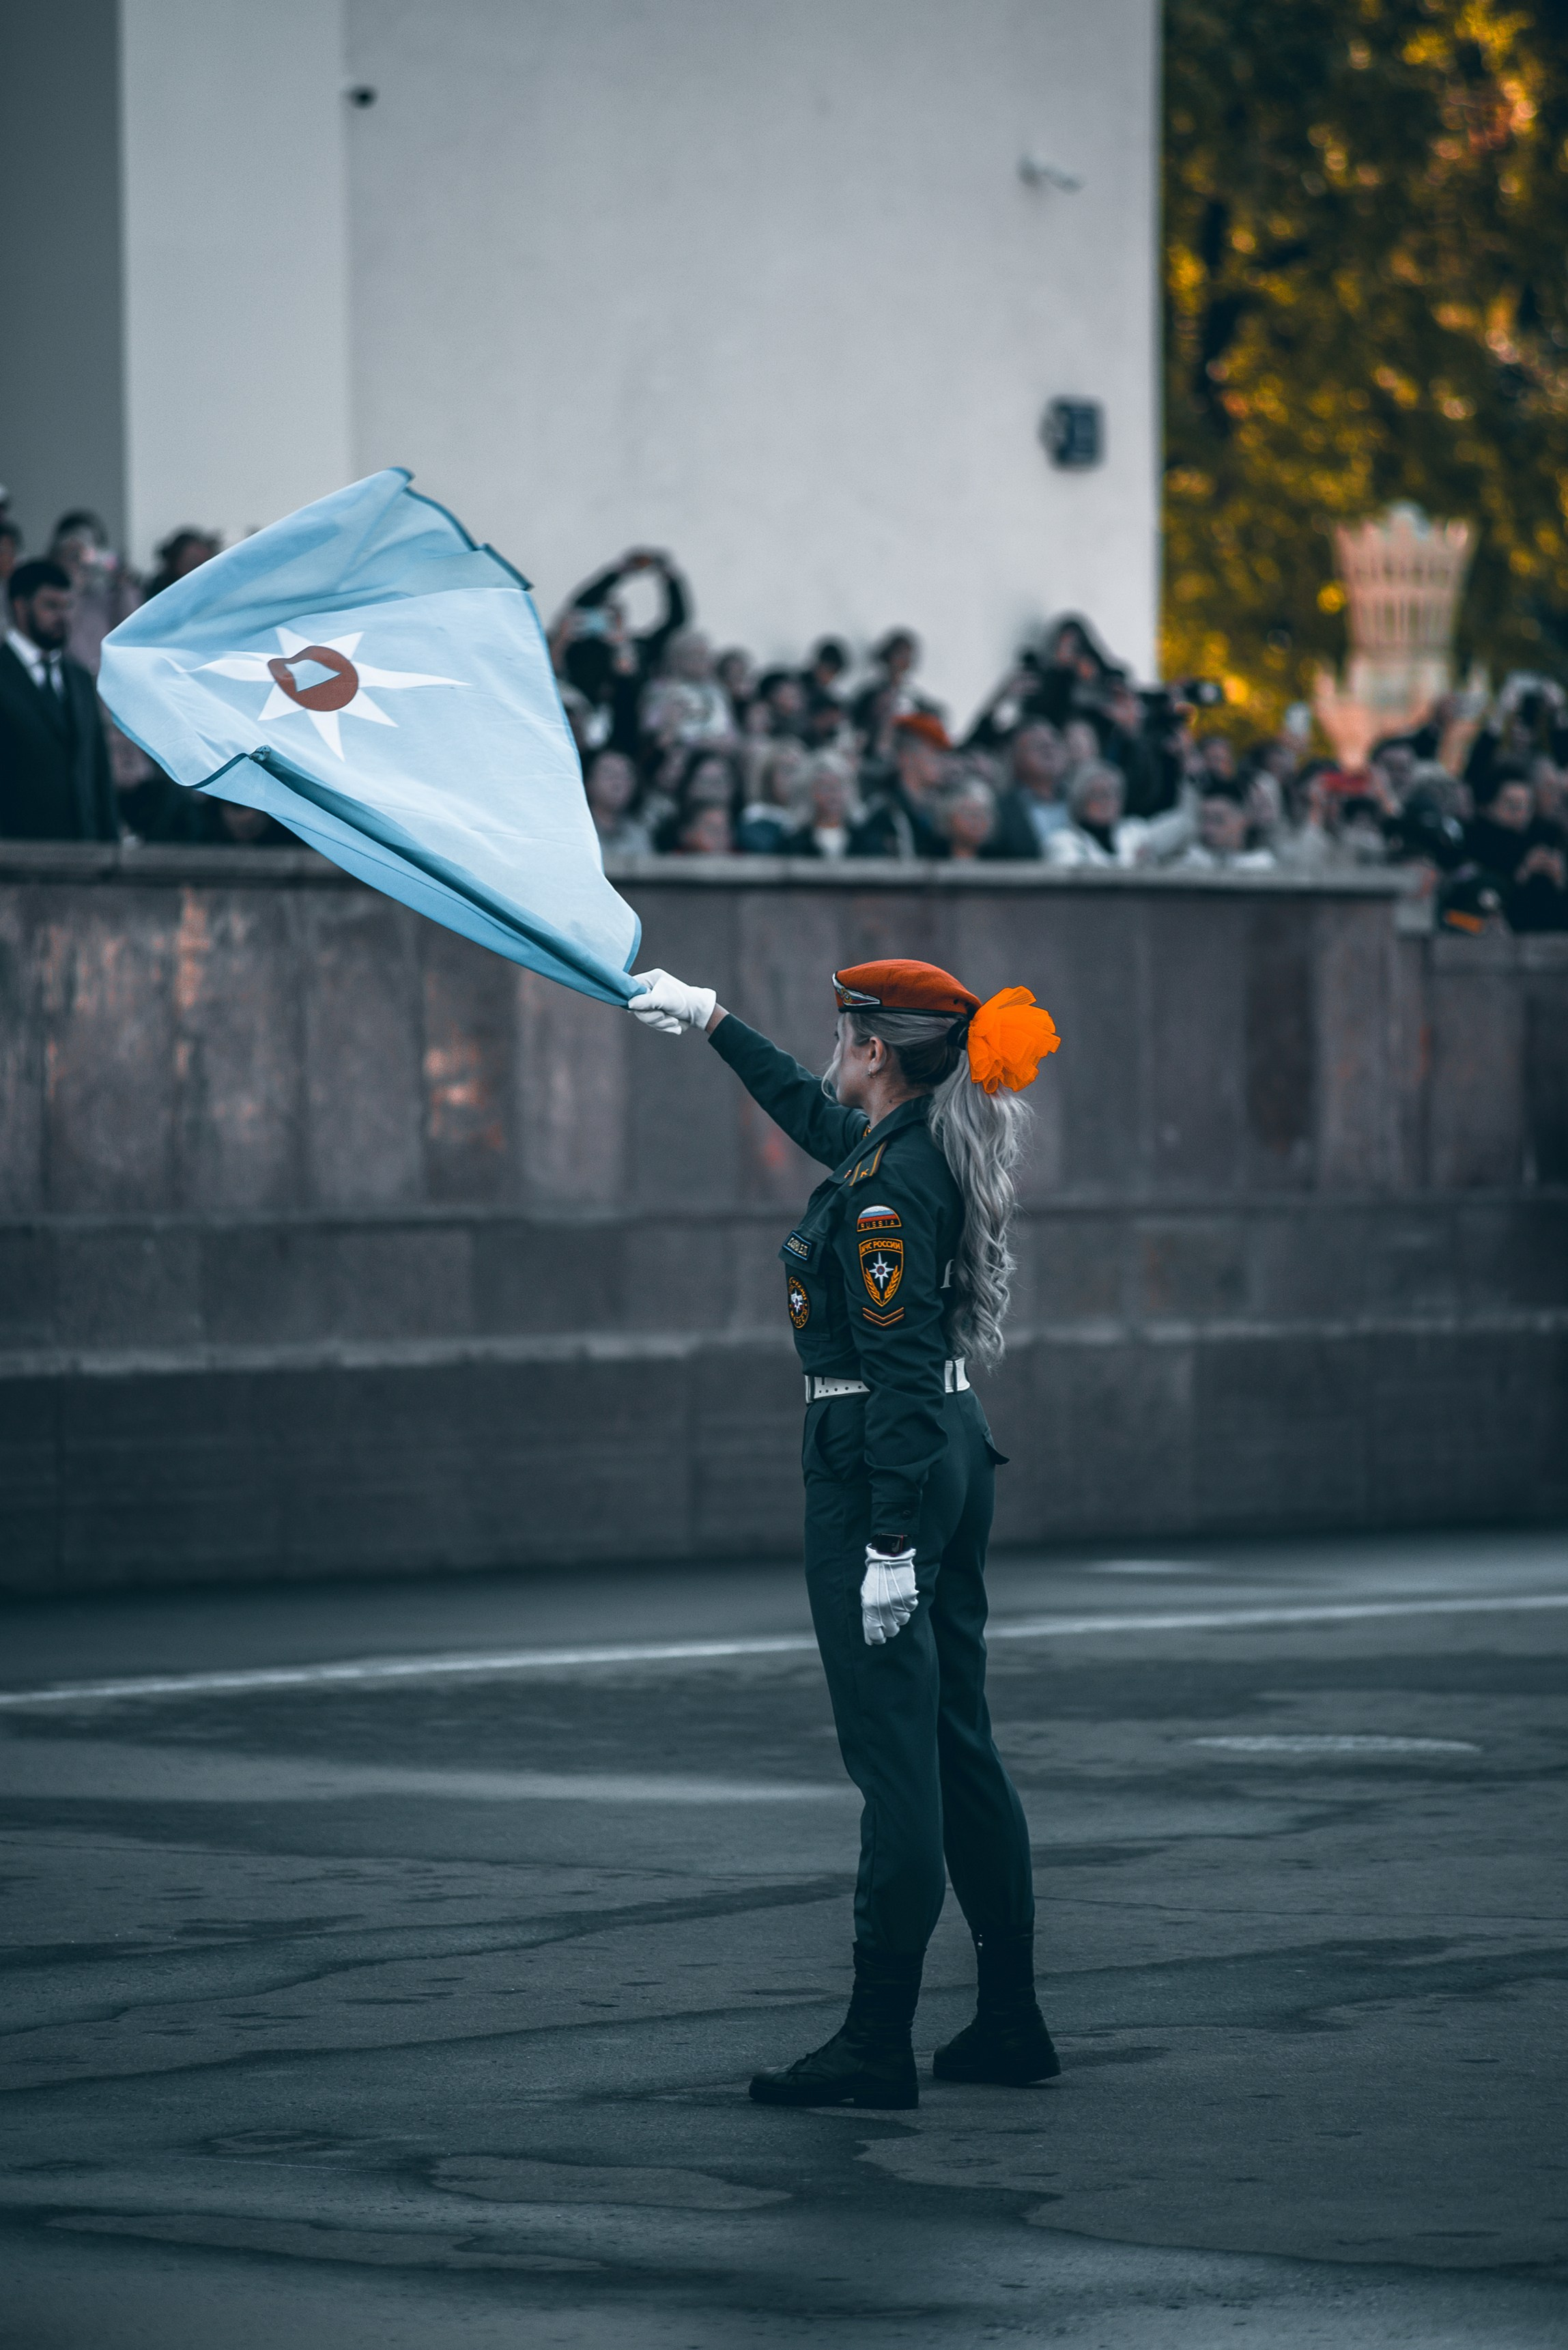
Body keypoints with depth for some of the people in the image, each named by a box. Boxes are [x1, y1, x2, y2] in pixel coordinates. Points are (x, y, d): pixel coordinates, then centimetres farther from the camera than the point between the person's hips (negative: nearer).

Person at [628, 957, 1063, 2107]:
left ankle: (878, 2045, -7)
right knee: (961, 1750, 12)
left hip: (877, 1469, -10)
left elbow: (898, 1373, -23)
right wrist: (712, 1021, 43)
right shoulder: (925, 1152, 10)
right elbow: (812, 1111, 32)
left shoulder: (887, 1194, -18)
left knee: (895, 1761, -8)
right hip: (957, 1452, 10)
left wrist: (891, 1547, -24)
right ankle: (1011, 2024, 16)